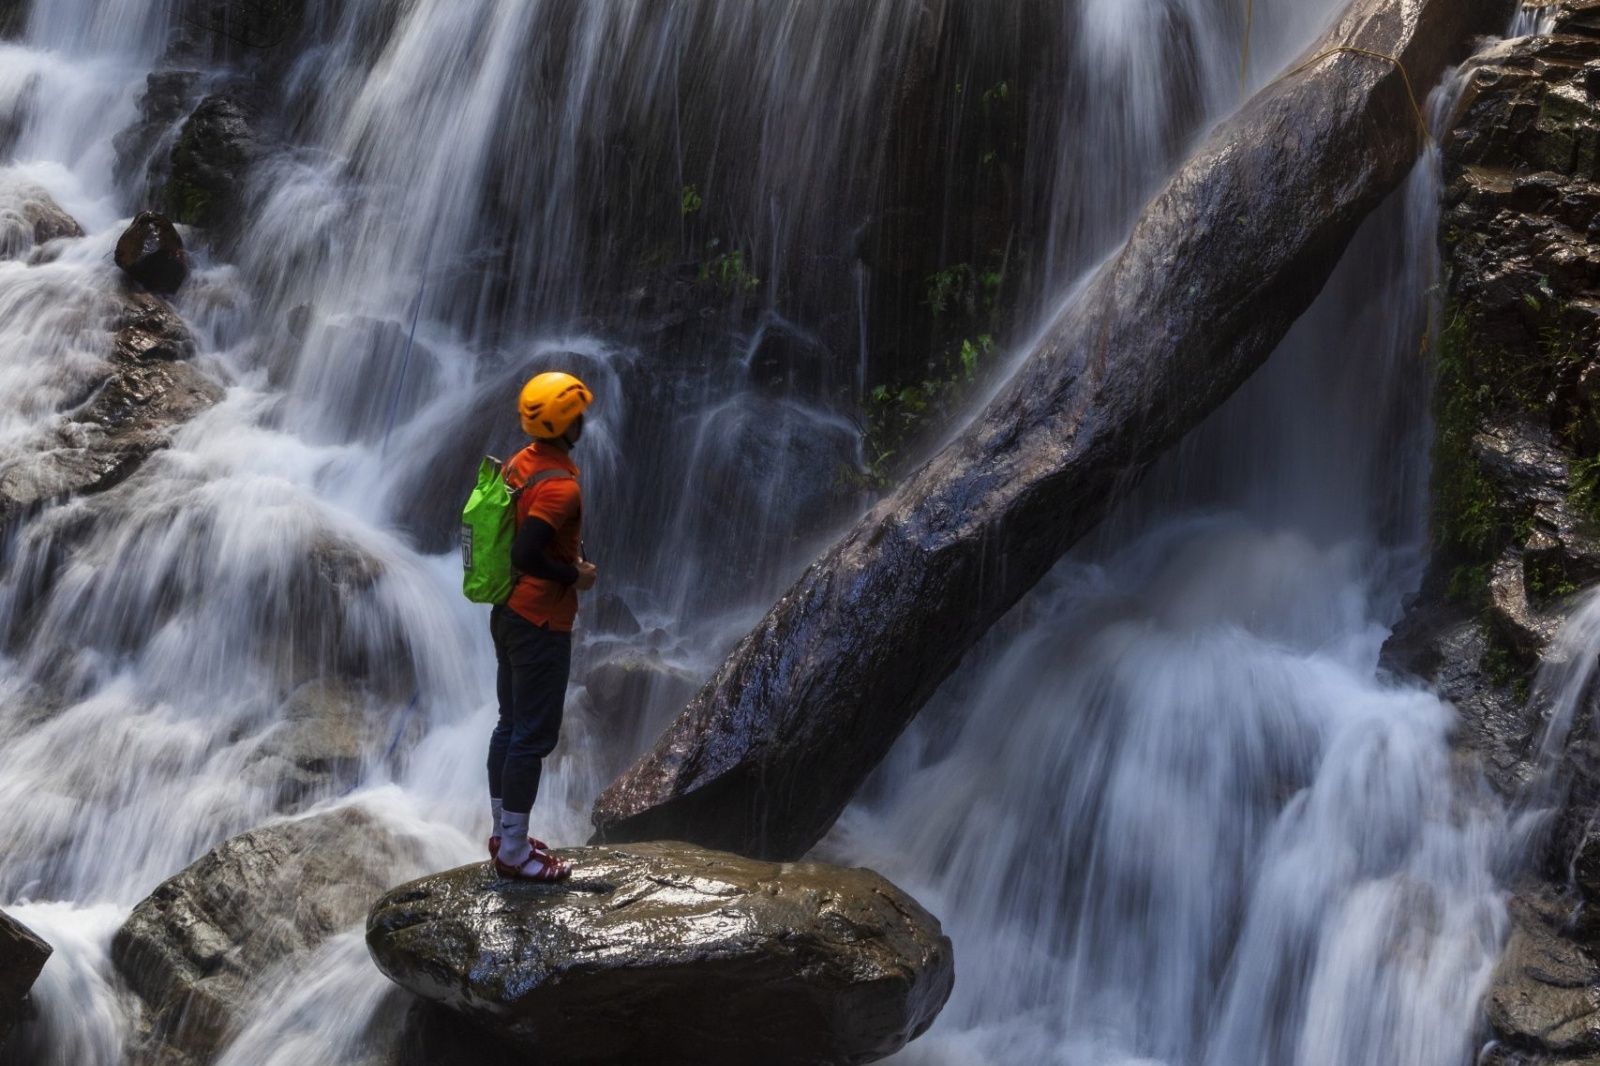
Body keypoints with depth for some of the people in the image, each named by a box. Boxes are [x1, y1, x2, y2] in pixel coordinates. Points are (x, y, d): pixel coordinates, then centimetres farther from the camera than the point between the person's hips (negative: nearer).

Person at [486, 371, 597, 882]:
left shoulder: (519, 463, 5)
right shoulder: (560, 485, -23)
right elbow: (526, 555, -30)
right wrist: (575, 576, -15)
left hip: (507, 613, 10)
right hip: (540, 624, -10)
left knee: (511, 725, 18)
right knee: (534, 738, -1)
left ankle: (504, 835, 29)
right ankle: (513, 853, 6)